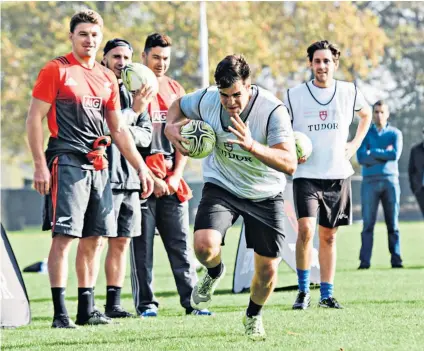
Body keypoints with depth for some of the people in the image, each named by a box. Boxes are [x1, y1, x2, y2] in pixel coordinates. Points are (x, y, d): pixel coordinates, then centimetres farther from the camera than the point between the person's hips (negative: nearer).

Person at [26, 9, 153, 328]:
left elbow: (118, 130, 22)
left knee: (94, 239, 8)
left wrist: (141, 168, 17)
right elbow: (34, 119, -5)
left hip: (98, 166, 7)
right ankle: (60, 313, -11)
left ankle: (87, 309, 15)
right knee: (64, 236, -11)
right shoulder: (56, 71, -2)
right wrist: (40, 166, -13)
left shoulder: (108, 78, 17)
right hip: (66, 162, -7)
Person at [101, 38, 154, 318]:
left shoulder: (135, 93, 17)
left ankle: (114, 303, 14)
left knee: (121, 242, 9)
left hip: (130, 177, 7)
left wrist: (127, 131, -7)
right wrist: (133, 111, -14)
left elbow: (146, 136, 13)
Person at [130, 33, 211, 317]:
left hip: (171, 180, 4)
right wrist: (148, 177, -10)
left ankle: (191, 300, 4)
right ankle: (146, 303, 3)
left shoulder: (176, 90, 14)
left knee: (181, 243, 2)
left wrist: (176, 176, 2)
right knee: (142, 246, -2)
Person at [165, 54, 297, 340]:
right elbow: (180, 106, 10)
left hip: (265, 195, -1)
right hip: (222, 186, 1)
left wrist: (252, 146, -48)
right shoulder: (207, 99, -16)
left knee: (268, 268, 0)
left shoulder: (273, 110, -27)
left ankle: (254, 315, 35)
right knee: (205, 246, -25)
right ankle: (214, 273, 14)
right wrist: (170, 126, -12)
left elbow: (289, 163, -34)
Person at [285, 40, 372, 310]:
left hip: (338, 174, 2)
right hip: (306, 174, -2)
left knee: (329, 236, 8)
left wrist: (355, 144, 11)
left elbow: (366, 114, 23)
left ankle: (327, 294, 16)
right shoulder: (295, 95, -3)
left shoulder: (349, 92, 2)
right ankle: (303, 291, -5)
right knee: (306, 229, -18)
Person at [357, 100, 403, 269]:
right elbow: (361, 158, -4)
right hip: (370, 181, 0)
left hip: (390, 180, 0)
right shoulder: (365, 134, 10)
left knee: (393, 223, 1)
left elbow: (395, 155, -8)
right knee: (368, 223, -4)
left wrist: (373, 152, -4)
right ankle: (365, 261, -6)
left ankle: (396, 260, 3)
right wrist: (385, 154, -6)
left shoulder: (395, 133, 10)